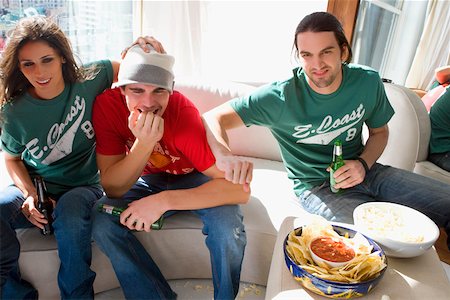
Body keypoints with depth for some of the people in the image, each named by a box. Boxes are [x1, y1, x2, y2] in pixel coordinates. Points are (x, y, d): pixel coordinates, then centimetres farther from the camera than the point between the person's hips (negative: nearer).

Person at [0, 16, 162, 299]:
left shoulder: (89, 80, -10)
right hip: (34, 189, 2)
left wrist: (146, 46, -19)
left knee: (70, 209, -36)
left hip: (82, 187, -1)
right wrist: (29, 194, -10)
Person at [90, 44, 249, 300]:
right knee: (102, 221, -21)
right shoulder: (107, 105, -23)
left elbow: (240, 189, -36)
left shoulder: (184, 113, -32)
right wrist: (144, 144, -39)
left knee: (227, 224, -30)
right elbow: (113, 189, -22)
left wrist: (164, 200, -40)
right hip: (146, 181, 3)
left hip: (192, 178, -2)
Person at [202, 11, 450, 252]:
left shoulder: (368, 81, -8)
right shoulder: (282, 96, -21)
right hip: (316, 187, -5)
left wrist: (363, 164, -11)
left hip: (363, 172, 5)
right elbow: (213, 118, -22)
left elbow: (379, 131, 10)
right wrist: (225, 155, -44)